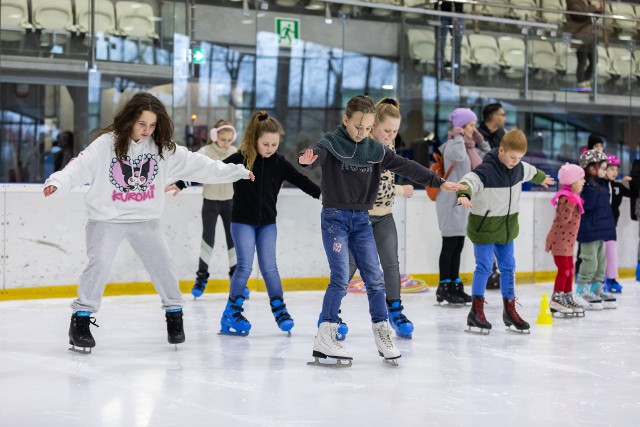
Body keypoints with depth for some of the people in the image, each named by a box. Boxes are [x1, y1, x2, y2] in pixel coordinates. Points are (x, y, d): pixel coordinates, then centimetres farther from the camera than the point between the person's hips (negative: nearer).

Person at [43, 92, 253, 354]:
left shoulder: (163, 148, -2)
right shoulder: (106, 143, -13)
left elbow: (197, 164, 0)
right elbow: (80, 167, -20)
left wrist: (237, 172, -2)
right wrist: (57, 183, -39)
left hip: (145, 220, 3)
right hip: (107, 219, -3)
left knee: (162, 264, 3)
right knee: (98, 265, -15)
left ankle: (174, 313, 23)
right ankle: (81, 318, -4)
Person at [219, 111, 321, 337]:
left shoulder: (279, 163, -2)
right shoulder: (239, 159, -11)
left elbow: (301, 181, 0)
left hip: (267, 223, 3)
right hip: (243, 222, -3)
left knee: (269, 267, 1)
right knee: (245, 266, -7)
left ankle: (279, 310, 12)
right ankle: (232, 312, 4)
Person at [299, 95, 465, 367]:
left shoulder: (375, 149, 6)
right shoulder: (331, 143, -9)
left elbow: (405, 167, 5)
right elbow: (317, 156, -30)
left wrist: (438, 182, 0)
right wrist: (307, 160, -55)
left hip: (361, 220, 5)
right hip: (335, 217, -5)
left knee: (375, 277, 3)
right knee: (341, 278, -12)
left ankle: (381, 333, 13)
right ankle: (325, 336, -8)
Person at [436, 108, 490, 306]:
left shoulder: (469, 146, 15)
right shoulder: (453, 145, -13)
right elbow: (458, 155, -36)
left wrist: (480, 140, 13)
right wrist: (458, 136, -20)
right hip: (451, 199, -9)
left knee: (458, 246, 12)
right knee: (450, 244, -5)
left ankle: (455, 286, 18)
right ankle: (444, 288, 0)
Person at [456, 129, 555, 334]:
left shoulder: (519, 168, 2)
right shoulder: (486, 170, -23)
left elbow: (530, 172, 25)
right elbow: (470, 179, -41)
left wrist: (542, 178, 46)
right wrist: (464, 194, -63)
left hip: (507, 227, 7)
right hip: (484, 227, -7)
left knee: (508, 267, 12)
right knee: (484, 267, -8)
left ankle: (509, 311, 22)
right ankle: (476, 313, -1)